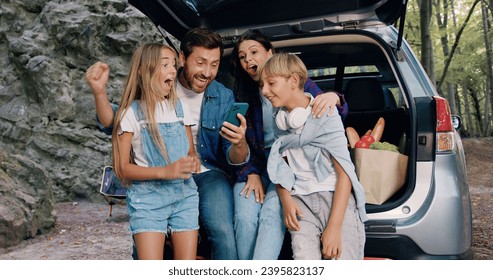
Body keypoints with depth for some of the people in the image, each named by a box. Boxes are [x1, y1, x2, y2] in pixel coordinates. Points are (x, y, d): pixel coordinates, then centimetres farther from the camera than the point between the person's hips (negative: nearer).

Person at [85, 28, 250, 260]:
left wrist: (240, 144, -31)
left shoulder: (224, 98, -4)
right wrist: (99, 92, -19)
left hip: (208, 173, 0)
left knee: (223, 234, -26)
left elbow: (235, 160, -6)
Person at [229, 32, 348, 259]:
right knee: (245, 216, -26)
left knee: (271, 213, -30)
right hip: (257, 167, 2)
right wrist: (251, 173, -8)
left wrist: (333, 98, -23)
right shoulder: (242, 96, 11)